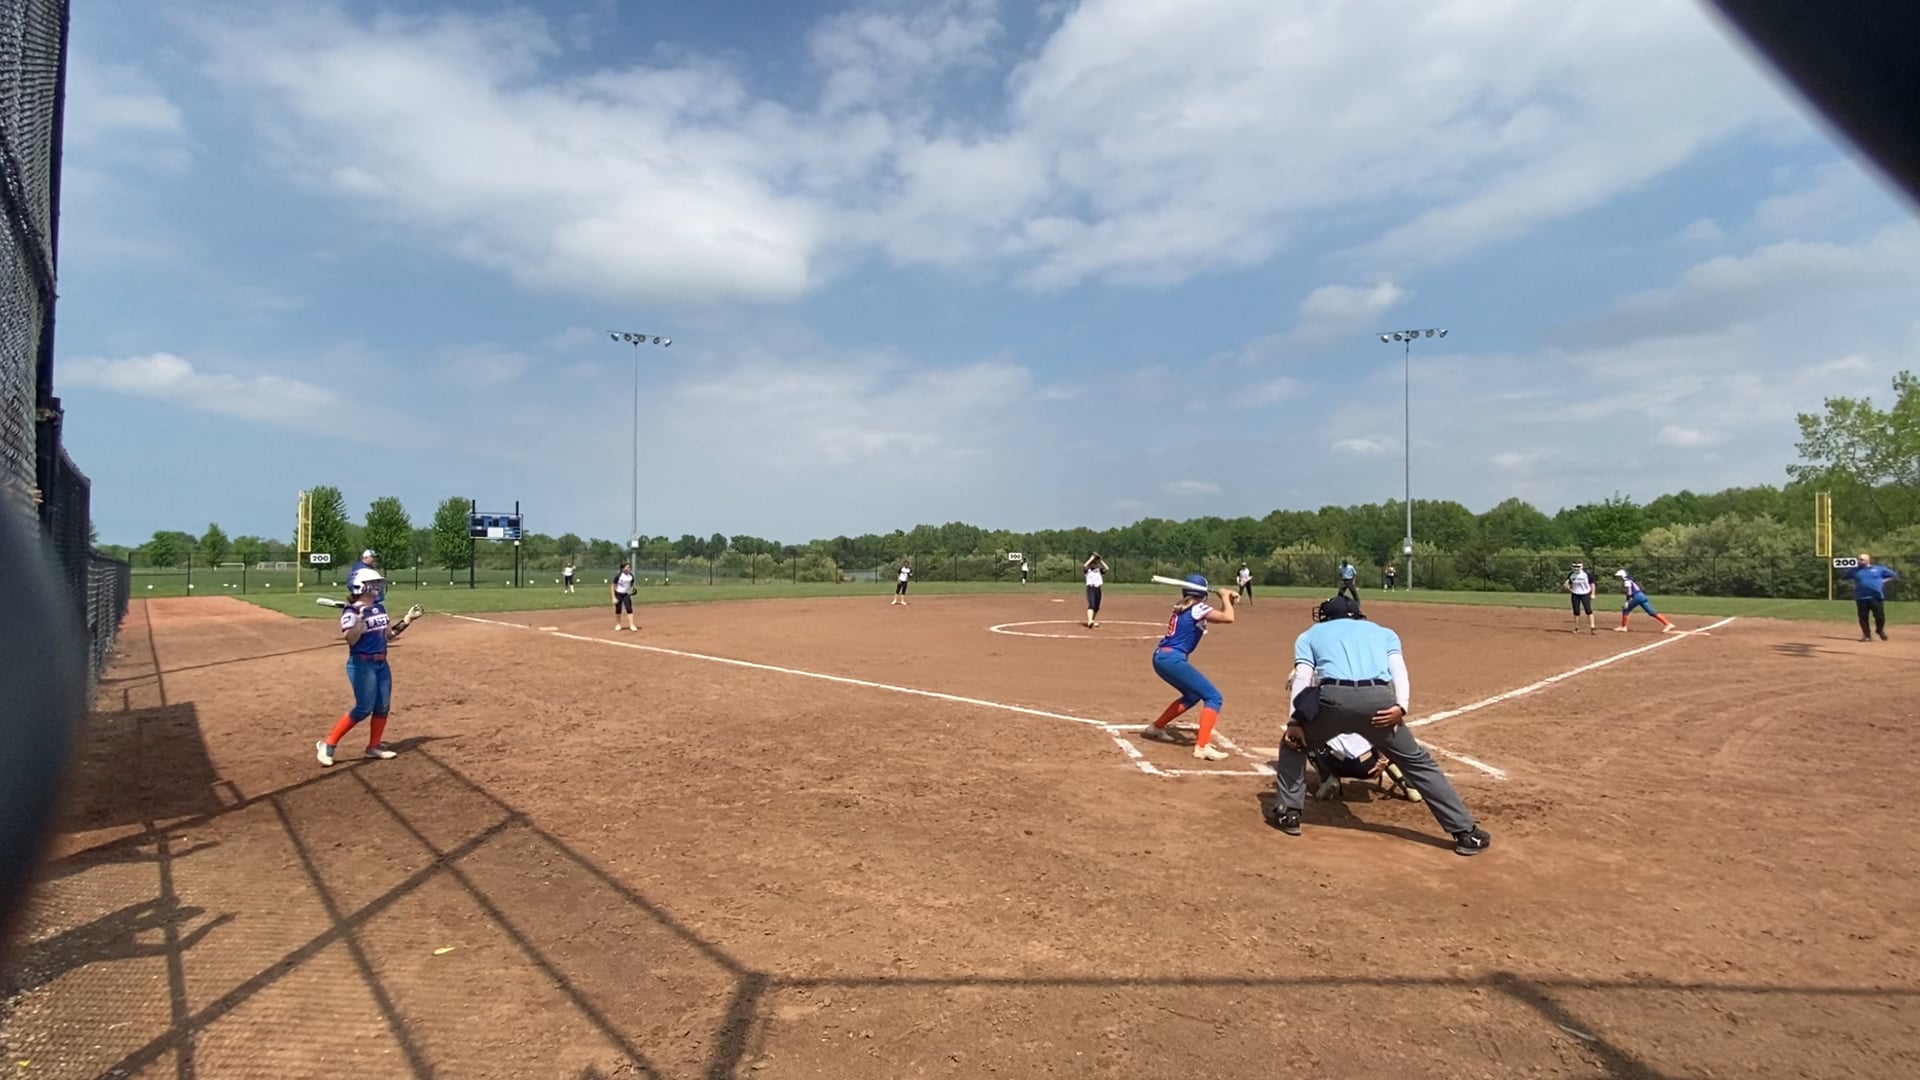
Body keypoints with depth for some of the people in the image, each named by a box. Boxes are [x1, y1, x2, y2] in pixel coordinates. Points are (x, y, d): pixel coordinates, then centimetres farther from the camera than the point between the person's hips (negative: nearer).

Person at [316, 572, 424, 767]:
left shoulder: (380, 608, 10)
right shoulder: (352, 611, -13)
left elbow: (389, 635, 17)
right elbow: (350, 640, -24)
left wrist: (408, 619, 11)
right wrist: (360, 618, -33)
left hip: (382, 663, 8)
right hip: (362, 664, -8)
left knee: (383, 707, 10)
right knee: (364, 709, -9)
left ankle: (374, 747, 22)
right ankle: (327, 744, 3)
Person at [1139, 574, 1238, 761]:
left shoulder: (1181, 608, 18)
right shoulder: (1198, 608, -7)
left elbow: (1215, 617, 27)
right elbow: (1228, 618, -13)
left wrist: (1227, 601, 15)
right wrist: (1225, 597, 3)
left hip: (1161, 657, 9)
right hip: (1173, 659, -9)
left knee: (1192, 695, 28)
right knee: (1213, 697, -7)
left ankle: (1156, 727, 35)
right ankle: (1202, 746, -18)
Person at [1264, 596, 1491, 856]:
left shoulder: (1310, 635, 30)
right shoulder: (1383, 632, 34)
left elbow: (1302, 679, 13)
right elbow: (1398, 670, 13)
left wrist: (1294, 722, 6)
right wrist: (1400, 707, -1)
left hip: (1332, 697, -1)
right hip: (1378, 700, 1)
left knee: (1293, 743, 25)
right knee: (1418, 762, 18)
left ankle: (1287, 813, 22)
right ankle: (1466, 833, 18)